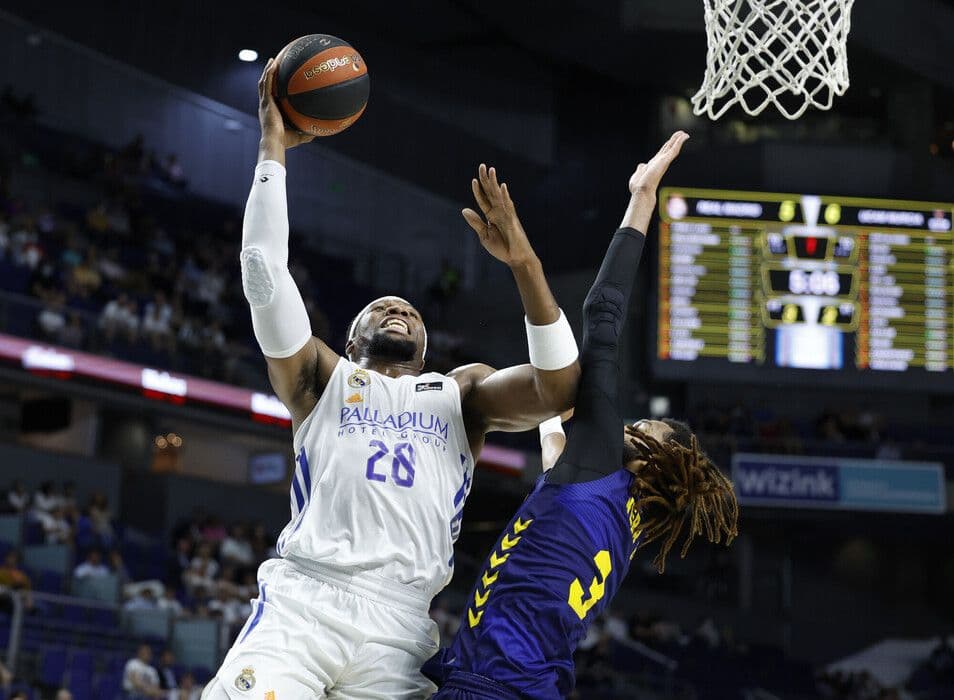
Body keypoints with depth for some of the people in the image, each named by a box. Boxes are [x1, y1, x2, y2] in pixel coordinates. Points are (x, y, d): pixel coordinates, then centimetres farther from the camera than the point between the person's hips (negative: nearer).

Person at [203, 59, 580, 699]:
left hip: (400, 625, 2)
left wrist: (525, 265, -3)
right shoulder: (324, 379, 22)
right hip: (301, 599, -1)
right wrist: (273, 147, 7)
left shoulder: (462, 394, 25)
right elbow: (264, 275, 8)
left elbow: (559, 389, 6)